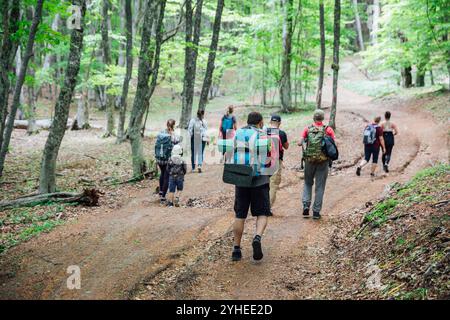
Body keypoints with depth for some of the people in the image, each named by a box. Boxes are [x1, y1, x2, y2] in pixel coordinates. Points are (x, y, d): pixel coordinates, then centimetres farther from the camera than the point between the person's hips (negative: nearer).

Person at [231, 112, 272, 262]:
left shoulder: (237, 134, 5)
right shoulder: (263, 136, -3)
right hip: (260, 180, -3)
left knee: (240, 215, 11)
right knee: (262, 214, 8)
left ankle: (236, 249, 11)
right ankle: (257, 238, -18)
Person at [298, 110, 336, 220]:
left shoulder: (308, 129, 1)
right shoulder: (328, 129, -2)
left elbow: (300, 143, -5)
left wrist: (302, 142, 15)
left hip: (309, 160, 1)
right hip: (323, 161, -1)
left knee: (308, 183, 18)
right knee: (320, 186, 7)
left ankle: (306, 206, 3)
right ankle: (316, 211, 8)